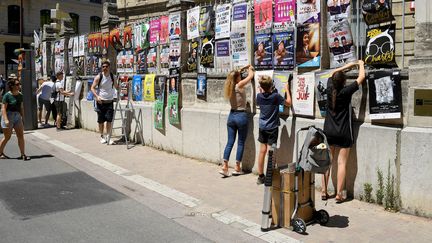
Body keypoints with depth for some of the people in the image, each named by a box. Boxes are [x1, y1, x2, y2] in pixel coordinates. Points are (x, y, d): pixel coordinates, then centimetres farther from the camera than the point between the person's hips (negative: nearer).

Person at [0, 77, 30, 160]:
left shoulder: (20, 95, 5)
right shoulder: (7, 95, -13)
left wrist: (23, 117, 12)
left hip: (17, 116, 6)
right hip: (8, 116, -6)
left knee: (21, 135, 0)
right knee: (7, 137, 5)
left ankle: (23, 154, 3)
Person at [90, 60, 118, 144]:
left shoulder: (112, 76, 4)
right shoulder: (98, 77, -5)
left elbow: (116, 86, 18)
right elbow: (92, 88, -6)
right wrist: (97, 96, -21)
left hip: (110, 101, 2)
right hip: (101, 101, -2)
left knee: (109, 119, -4)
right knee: (101, 120, 5)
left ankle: (108, 136, 6)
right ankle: (102, 136, 18)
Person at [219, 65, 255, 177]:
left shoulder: (229, 87, 4)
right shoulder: (239, 85, -13)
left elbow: (234, 74, 24)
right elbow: (251, 76, -2)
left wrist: (243, 68, 26)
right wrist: (250, 69, 18)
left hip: (231, 116, 6)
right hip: (241, 116, -6)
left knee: (230, 142, 7)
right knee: (241, 143, 5)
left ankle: (224, 167, 2)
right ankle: (237, 168, 10)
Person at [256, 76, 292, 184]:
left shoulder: (259, 96, -5)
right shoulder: (275, 96, -16)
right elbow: (288, 103, -1)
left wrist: (261, 90, 18)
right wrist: (287, 90, 9)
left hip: (262, 127, 4)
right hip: (272, 128, -4)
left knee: (262, 151, 10)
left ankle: (260, 176, 18)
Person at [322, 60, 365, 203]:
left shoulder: (330, 89, -2)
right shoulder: (346, 91, -13)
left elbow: (334, 73, 18)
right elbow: (361, 77, -1)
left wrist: (350, 65, 24)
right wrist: (361, 64, 17)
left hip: (328, 132, 4)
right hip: (343, 134, -4)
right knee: (341, 163, 0)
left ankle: (324, 192, 12)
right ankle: (339, 194, 0)